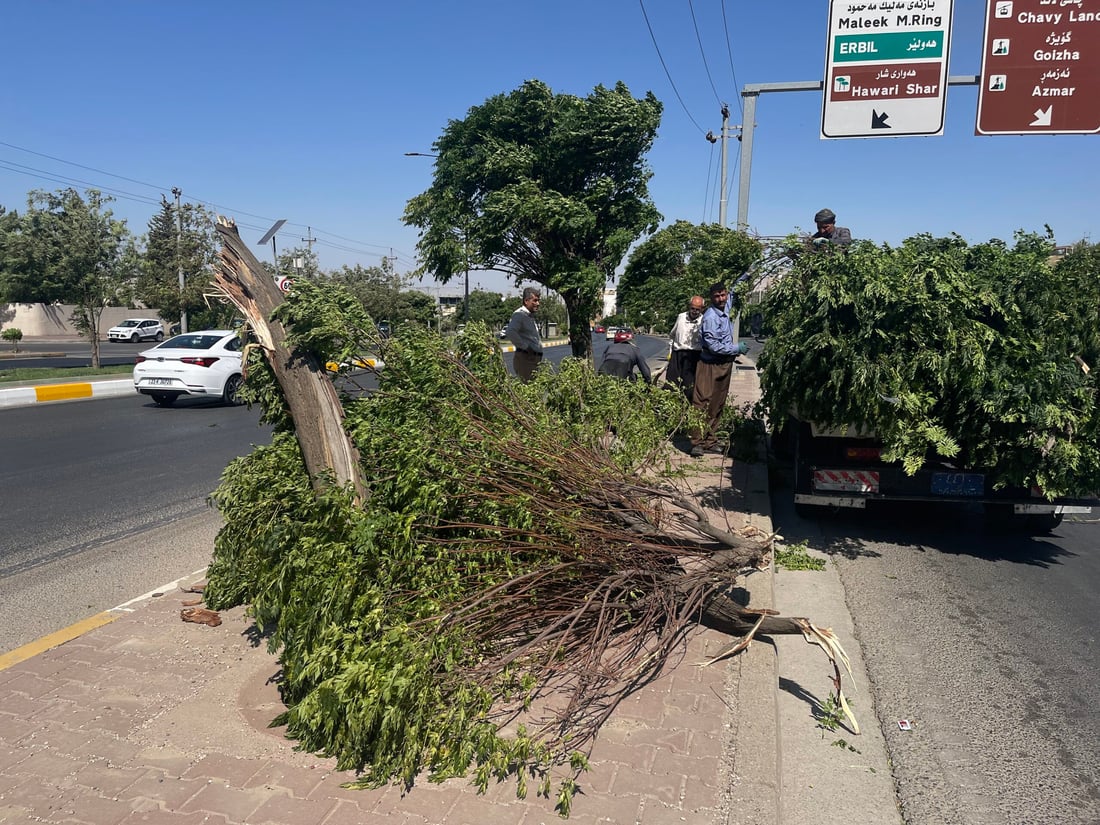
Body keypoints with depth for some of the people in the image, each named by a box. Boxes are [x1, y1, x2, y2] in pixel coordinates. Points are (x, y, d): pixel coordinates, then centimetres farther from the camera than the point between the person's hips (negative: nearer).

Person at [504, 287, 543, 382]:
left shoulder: (531, 316, 21)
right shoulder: (519, 314, -10)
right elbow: (510, 332, -27)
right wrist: (525, 346, -20)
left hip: (535, 358, 10)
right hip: (525, 358, -10)